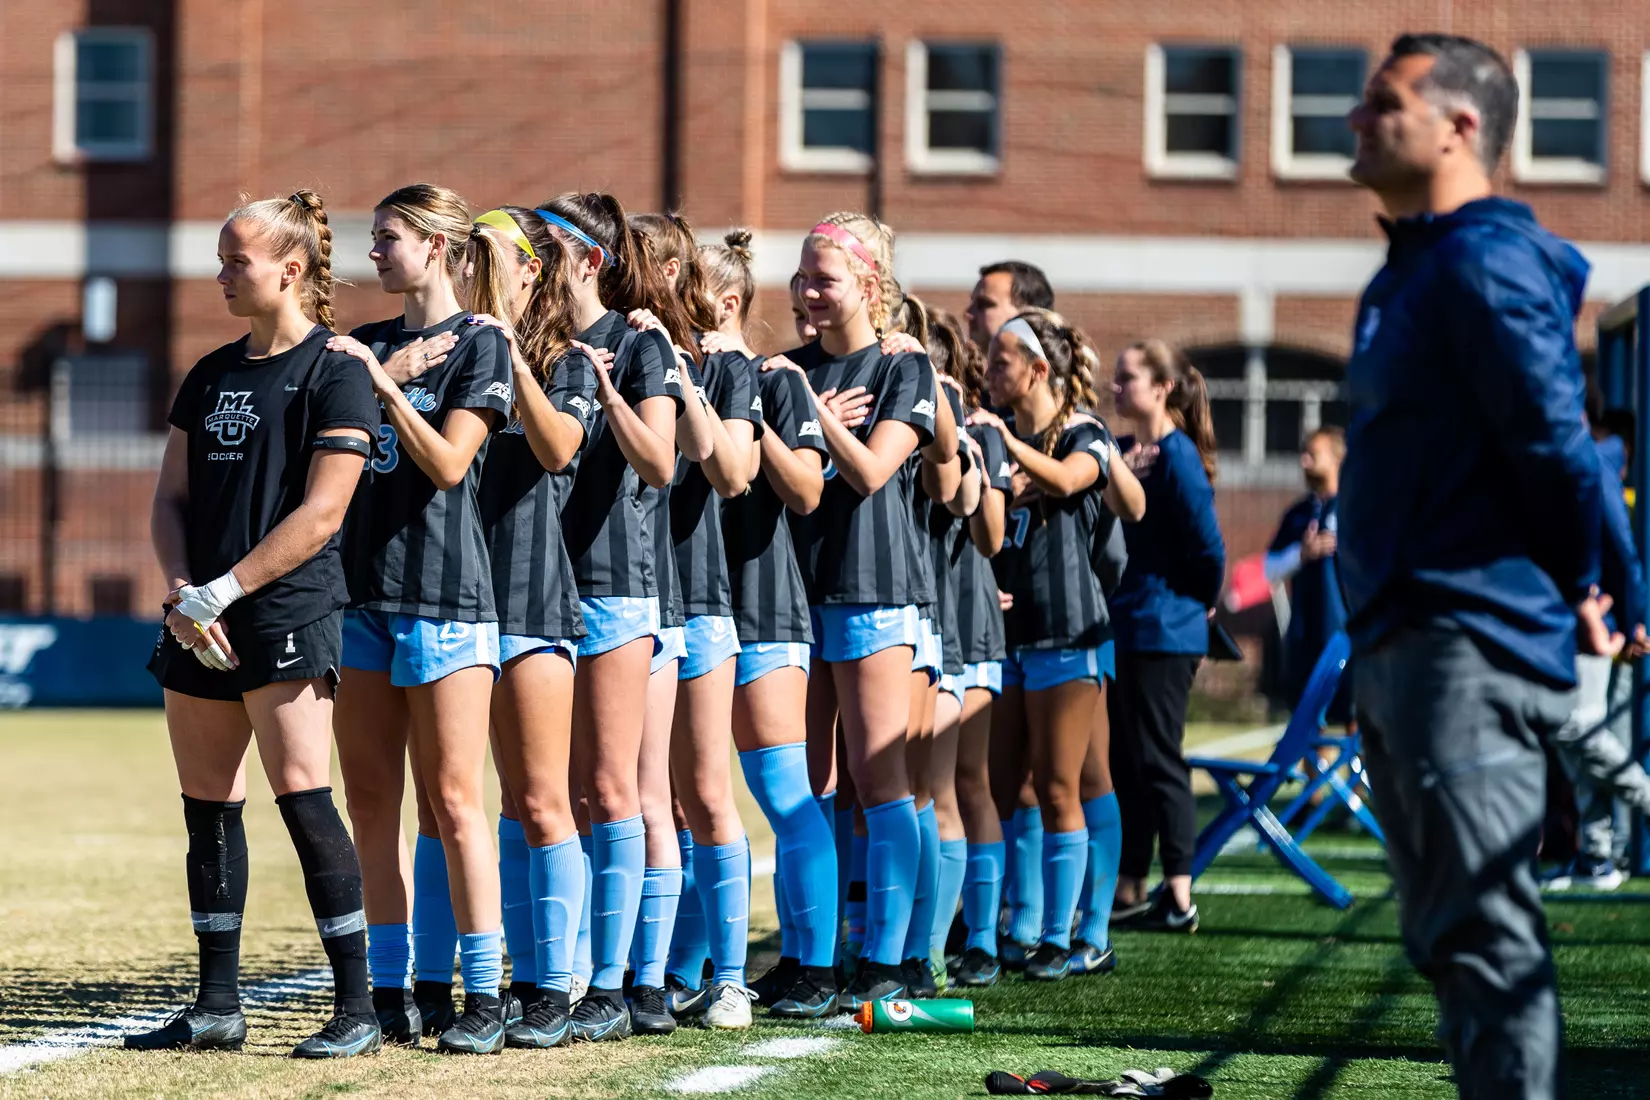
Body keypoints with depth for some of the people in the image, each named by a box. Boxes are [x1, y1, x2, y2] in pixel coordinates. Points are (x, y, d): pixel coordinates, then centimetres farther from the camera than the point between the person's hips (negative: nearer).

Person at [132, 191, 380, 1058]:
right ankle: (217, 1007, 15)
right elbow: (170, 498, 16)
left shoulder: (333, 374, -5)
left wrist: (222, 591, -13)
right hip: (201, 626, 7)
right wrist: (181, 593, -2)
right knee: (206, 808, 8)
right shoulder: (211, 376, 16)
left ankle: (357, 1007, -8)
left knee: (301, 796, -12)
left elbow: (320, 513, -12)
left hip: (286, 617, -7)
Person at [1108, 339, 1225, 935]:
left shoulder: (1176, 455, -14)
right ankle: (1129, 891, 18)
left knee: (1157, 760, -6)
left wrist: (1200, 602, -1)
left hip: (1164, 633, -9)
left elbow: (1207, 546, -14)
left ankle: (1179, 899, -2)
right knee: (1127, 761, 12)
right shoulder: (1125, 451, 12)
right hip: (1127, 628, 9)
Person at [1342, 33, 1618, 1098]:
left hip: (1470, 642, -11)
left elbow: (1554, 440, -18)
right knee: (1450, 931, 15)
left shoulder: (1483, 260, -13)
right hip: (1402, 643, 11)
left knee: (1485, 931, -11)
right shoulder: (1411, 270, 19)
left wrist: (1579, 590, -6)